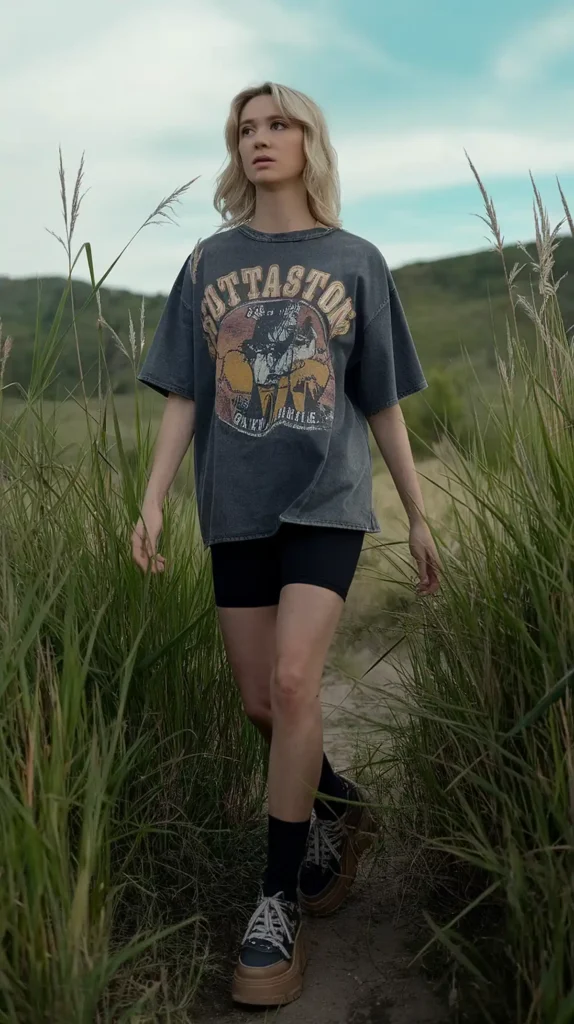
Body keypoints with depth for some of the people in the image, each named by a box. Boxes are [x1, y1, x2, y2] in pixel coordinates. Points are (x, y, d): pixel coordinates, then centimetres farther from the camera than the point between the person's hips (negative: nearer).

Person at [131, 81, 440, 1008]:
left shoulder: (354, 261, 5)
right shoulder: (209, 263, 9)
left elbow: (382, 404, 7)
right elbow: (183, 396, 6)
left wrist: (419, 517, 6)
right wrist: (153, 502, -5)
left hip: (327, 499, -2)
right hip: (237, 508, 3)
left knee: (294, 681, -17)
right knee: (262, 703, 7)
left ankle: (280, 897, 0)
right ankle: (342, 808, 37)